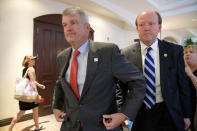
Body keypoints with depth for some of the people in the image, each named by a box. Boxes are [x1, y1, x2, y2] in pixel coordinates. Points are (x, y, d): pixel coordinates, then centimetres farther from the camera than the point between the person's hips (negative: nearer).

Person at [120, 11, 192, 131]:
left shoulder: (175, 50, -4)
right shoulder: (127, 54, -7)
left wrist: (186, 115, 4)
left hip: (168, 114, 1)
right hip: (138, 116, 0)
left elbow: (182, 84, 1)